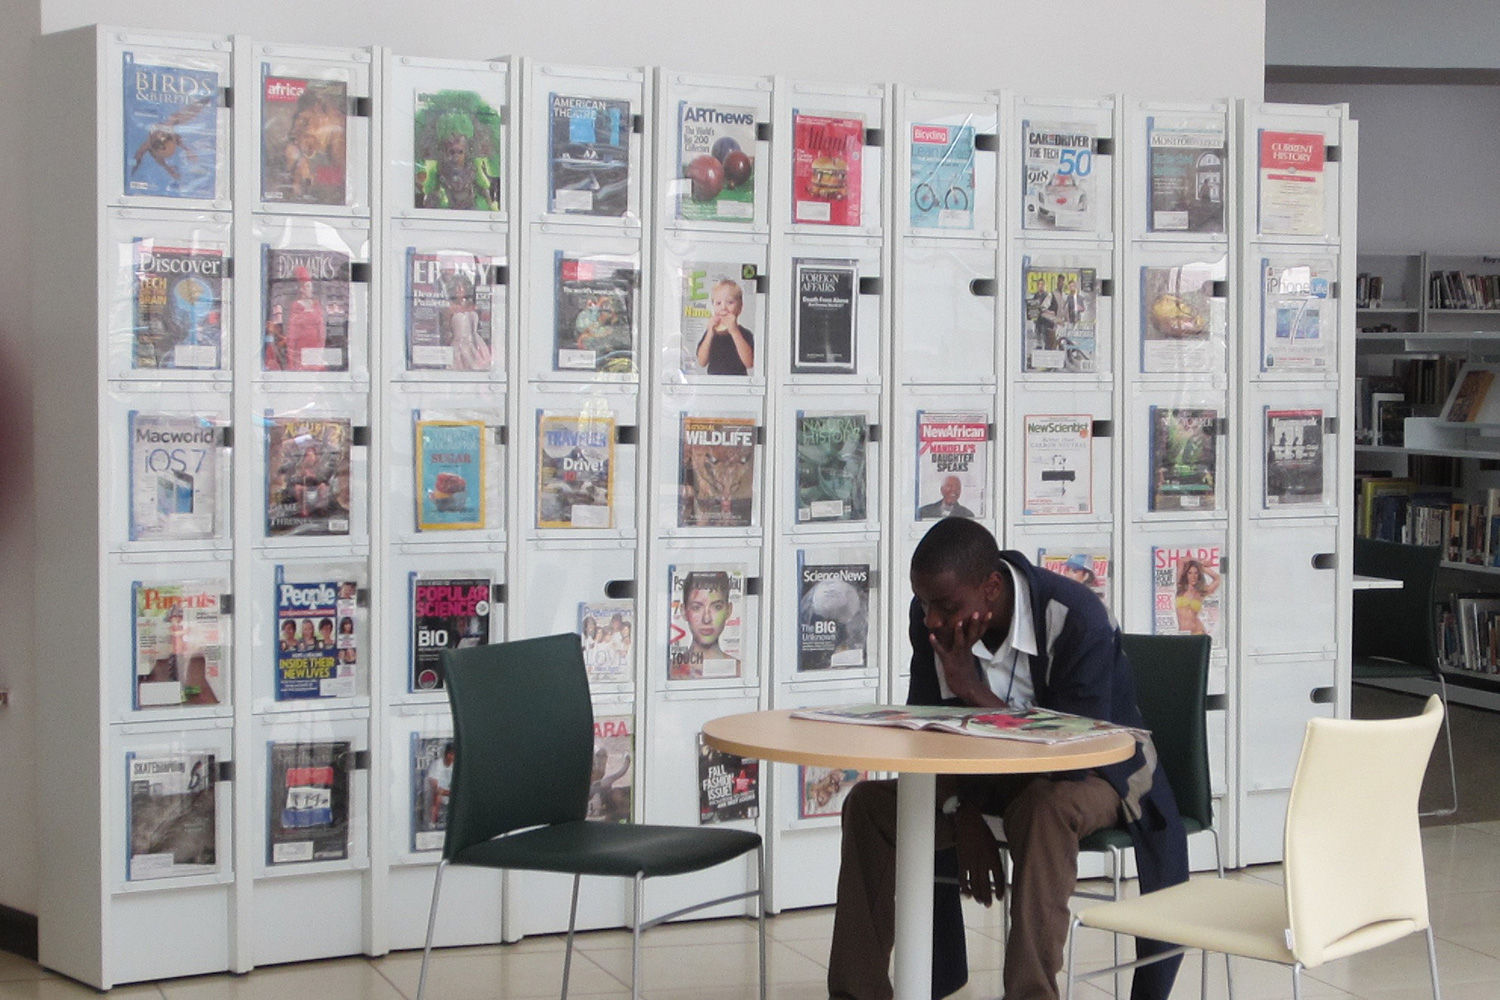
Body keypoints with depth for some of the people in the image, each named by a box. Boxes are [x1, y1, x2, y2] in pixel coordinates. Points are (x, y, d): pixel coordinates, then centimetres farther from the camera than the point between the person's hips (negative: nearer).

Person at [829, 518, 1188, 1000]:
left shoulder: (1076, 618, -28)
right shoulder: (932, 619, -11)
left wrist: (973, 690, -33)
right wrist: (963, 815, -20)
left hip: (1095, 774, -5)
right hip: (993, 772, 5)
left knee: (1043, 808, -40)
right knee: (869, 802, -13)